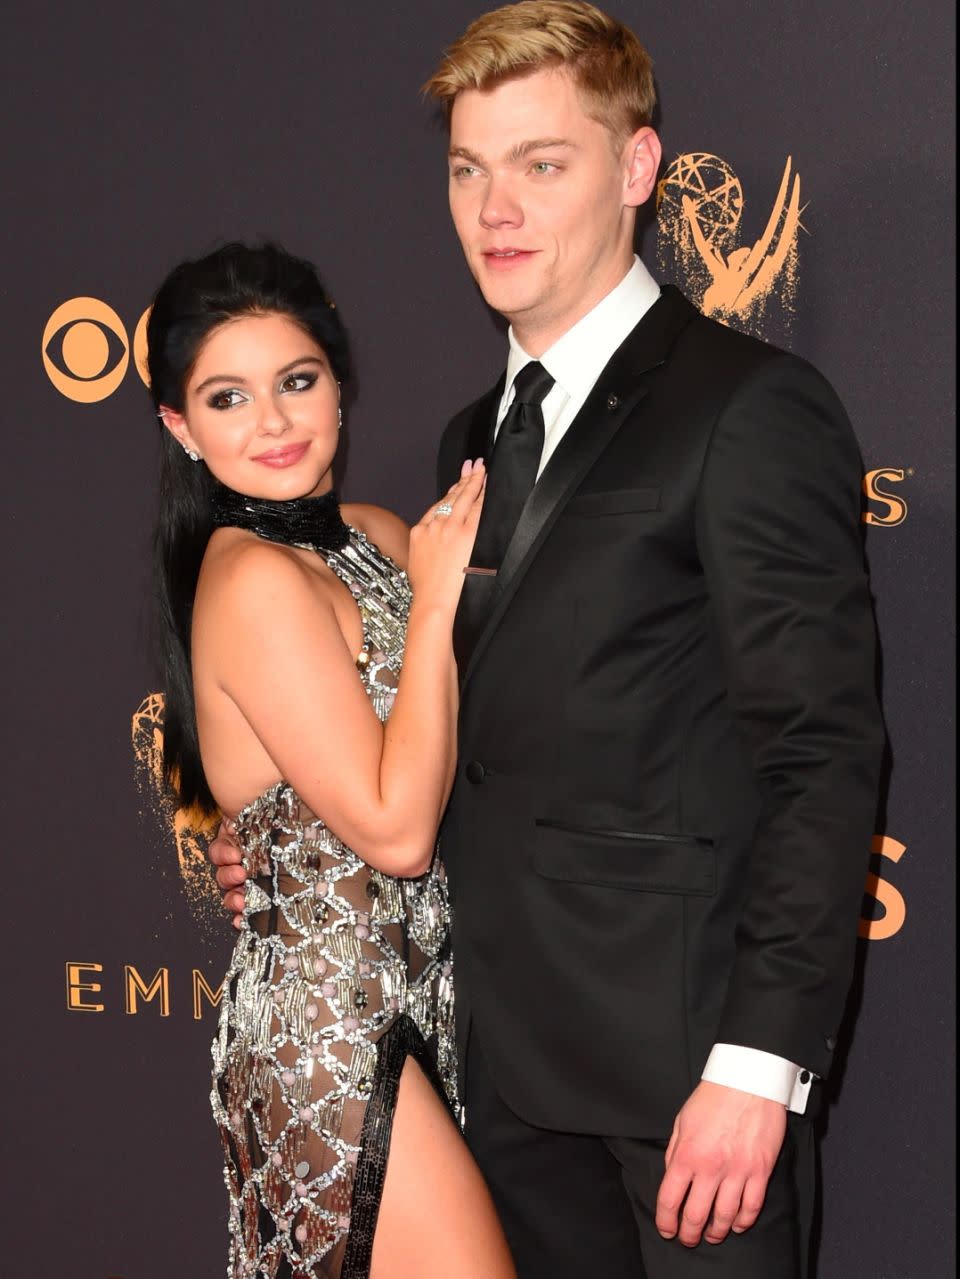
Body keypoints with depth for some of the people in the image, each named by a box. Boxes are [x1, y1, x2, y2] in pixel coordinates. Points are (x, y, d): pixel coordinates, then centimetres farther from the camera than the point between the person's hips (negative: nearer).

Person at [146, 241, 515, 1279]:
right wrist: (435, 600, -16)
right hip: (332, 1026, -8)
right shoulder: (256, 581, -19)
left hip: (404, 1004, 8)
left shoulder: (373, 536, 6)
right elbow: (396, 829, -21)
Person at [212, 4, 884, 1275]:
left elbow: (825, 753, -14)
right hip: (517, 1051, 7)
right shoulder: (475, 438, 15)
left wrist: (760, 1062, -18)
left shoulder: (753, 408, -9)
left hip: (687, 1053, -6)